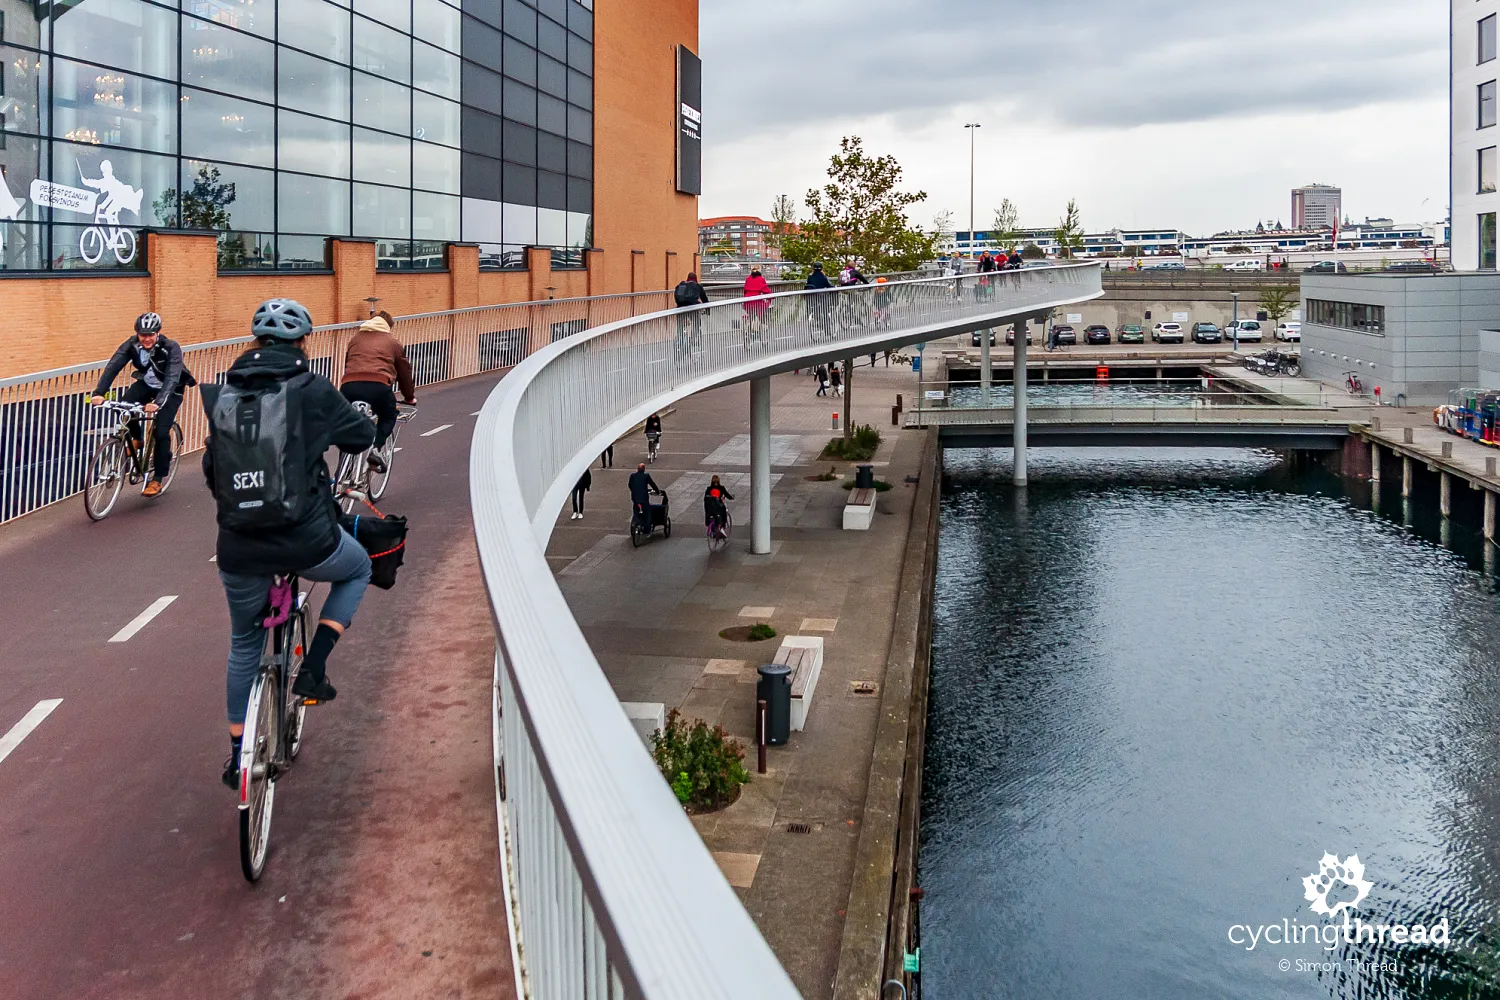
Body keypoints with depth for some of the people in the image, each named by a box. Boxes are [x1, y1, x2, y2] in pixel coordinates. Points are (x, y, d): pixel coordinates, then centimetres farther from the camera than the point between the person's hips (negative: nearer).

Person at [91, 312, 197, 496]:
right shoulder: (132, 345, -21)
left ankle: (157, 479, 0)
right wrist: (99, 393, -45)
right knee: (123, 405, -25)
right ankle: (136, 439, 3)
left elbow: (172, 377, -42)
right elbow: (113, 367, -30)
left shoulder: (171, 348, -31)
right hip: (146, 384, 4)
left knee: (161, 432, -15)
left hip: (171, 389, -4)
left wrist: (158, 402, -57)